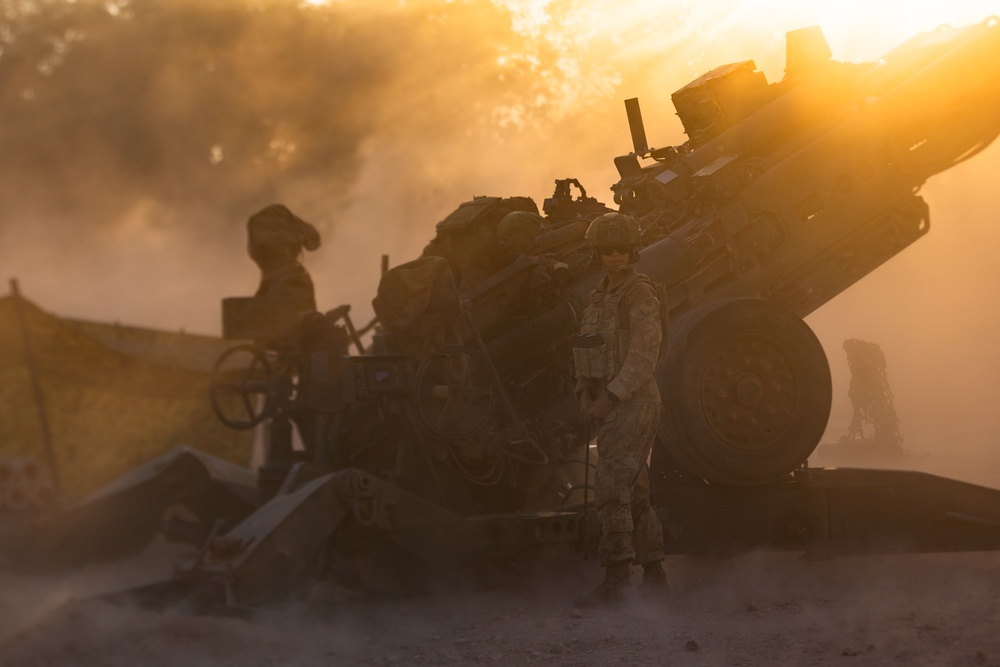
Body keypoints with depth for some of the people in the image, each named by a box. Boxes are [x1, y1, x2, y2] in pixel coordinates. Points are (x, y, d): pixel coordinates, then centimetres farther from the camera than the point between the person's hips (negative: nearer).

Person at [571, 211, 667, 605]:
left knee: (611, 489, -16)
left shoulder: (641, 296, -11)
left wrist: (609, 398, -21)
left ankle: (615, 578, -16)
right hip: (609, 404, 9)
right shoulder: (598, 298, 15)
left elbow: (642, 358, -18)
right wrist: (585, 397, 4)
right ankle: (654, 573, 17)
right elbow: (587, 354, 18)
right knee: (634, 493, 11)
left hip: (634, 403, -9)